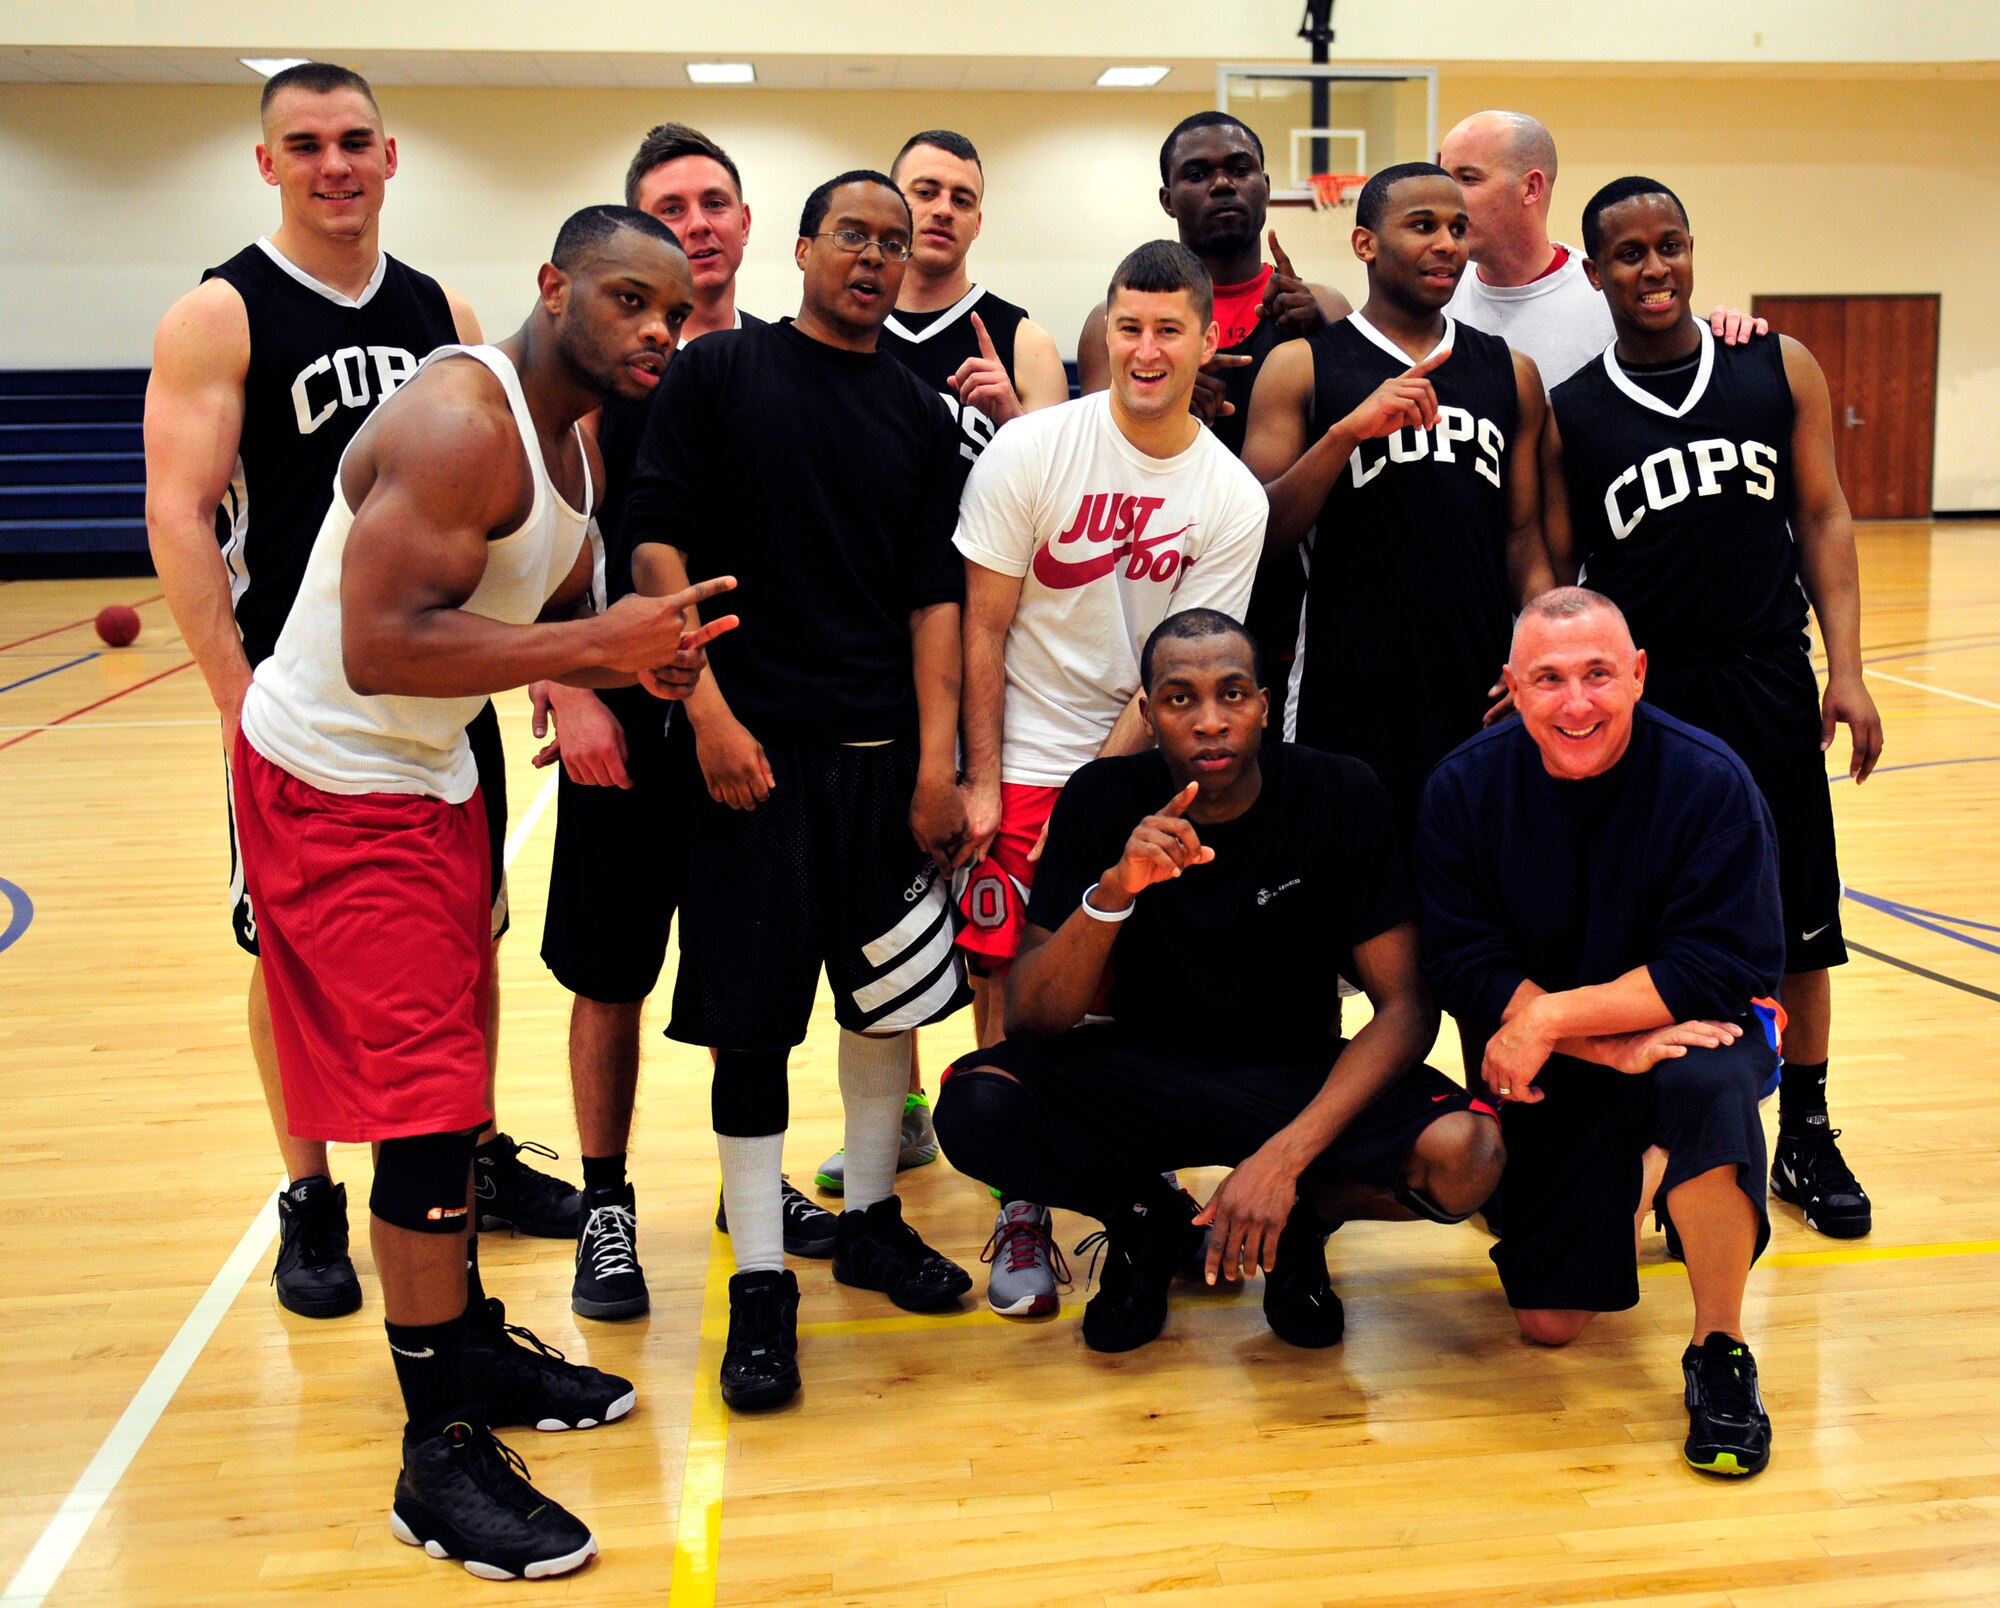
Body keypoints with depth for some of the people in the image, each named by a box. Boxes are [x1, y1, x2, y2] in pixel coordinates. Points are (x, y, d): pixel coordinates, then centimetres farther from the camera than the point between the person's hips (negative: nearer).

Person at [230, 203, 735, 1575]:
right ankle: (441, 1456, 3)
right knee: (425, 1101, -8)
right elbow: (381, 646, -32)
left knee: (448, 1084, 17)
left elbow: (552, 616, 16)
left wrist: (634, 660, -6)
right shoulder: (461, 424, -23)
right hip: (334, 787, -10)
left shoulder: (573, 442, 8)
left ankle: (472, 1346, 32)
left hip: (429, 776, 10)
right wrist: (594, 647, -32)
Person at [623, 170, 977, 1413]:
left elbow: (934, 598, 5)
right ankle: (761, 1283, 10)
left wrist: (938, 764, -3)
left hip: (887, 751, 4)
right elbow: (658, 543, -4)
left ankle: (871, 1218, 31)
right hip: (753, 747, -3)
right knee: (751, 1015, -1)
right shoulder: (717, 374, 1)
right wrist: (710, 714, -12)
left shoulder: (922, 415, 9)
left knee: (889, 988, 11)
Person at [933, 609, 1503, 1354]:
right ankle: (1147, 1217, 3)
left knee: (1466, 1155, -30)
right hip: (1142, 1068, 1)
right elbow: (1030, 1019, -15)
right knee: (975, 1108, -28)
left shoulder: (1340, 796, -13)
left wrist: (1285, 1155, -27)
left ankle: (1302, 1217, 4)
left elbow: (1406, 1006, -13)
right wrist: (1115, 888, -34)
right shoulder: (1104, 799, -11)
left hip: (1299, 1075, 0)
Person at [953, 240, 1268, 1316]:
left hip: (1146, 766, 2)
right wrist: (983, 781, -8)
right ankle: (1022, 1211, 11)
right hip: (1024, 761, -1)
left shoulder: (1234, 501, -3)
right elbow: (985, 626, -5)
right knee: (1012, 984, -2)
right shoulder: (1031, 451, -8)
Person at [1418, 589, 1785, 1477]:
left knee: (1709, 1086, -39)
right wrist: (1610, 1044, -25)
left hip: (1689, 1025, -2)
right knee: (1547, 1321, 0)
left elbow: (1723, 970, -23)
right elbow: (1464, 966, -14)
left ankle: (1718, 1348, -16)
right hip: (1553, 1071, 2)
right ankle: (1625, 1190, 34)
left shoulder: (1709, 780, -18)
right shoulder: (1464, 786, -11)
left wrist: (1551, 1018, -26)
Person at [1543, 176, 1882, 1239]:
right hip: (1638, 702, -1)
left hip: (1770, 689, 2)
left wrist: (1845, 668, -3)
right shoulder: (1565, 414, 0)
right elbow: (1551, 572, 3)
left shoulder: (1779, 369, 4)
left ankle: (1806, 1138, 26)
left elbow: (1822, 519, 5)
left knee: (1798, 923, 9)